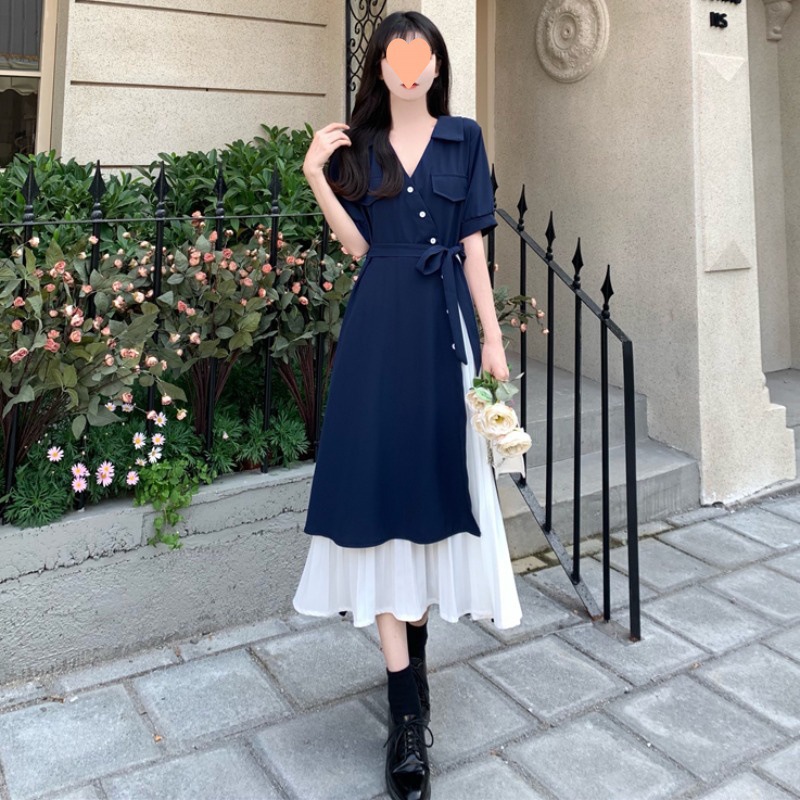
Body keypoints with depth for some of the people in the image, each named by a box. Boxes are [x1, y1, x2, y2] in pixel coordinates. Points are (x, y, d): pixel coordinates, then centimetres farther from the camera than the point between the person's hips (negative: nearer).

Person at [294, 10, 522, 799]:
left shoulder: (463, 138, 10)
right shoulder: (358, 145, 10)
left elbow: (473, 245, 5)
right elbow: (358, 245, 2)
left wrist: (493, 337, -1)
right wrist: (315, 174, -6)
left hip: (442, 321, 1)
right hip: (378, 324, 0)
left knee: (437, 478, 4)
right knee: (380, 483, -7)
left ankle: (415, 635, 28)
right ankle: (407, 709, 0)